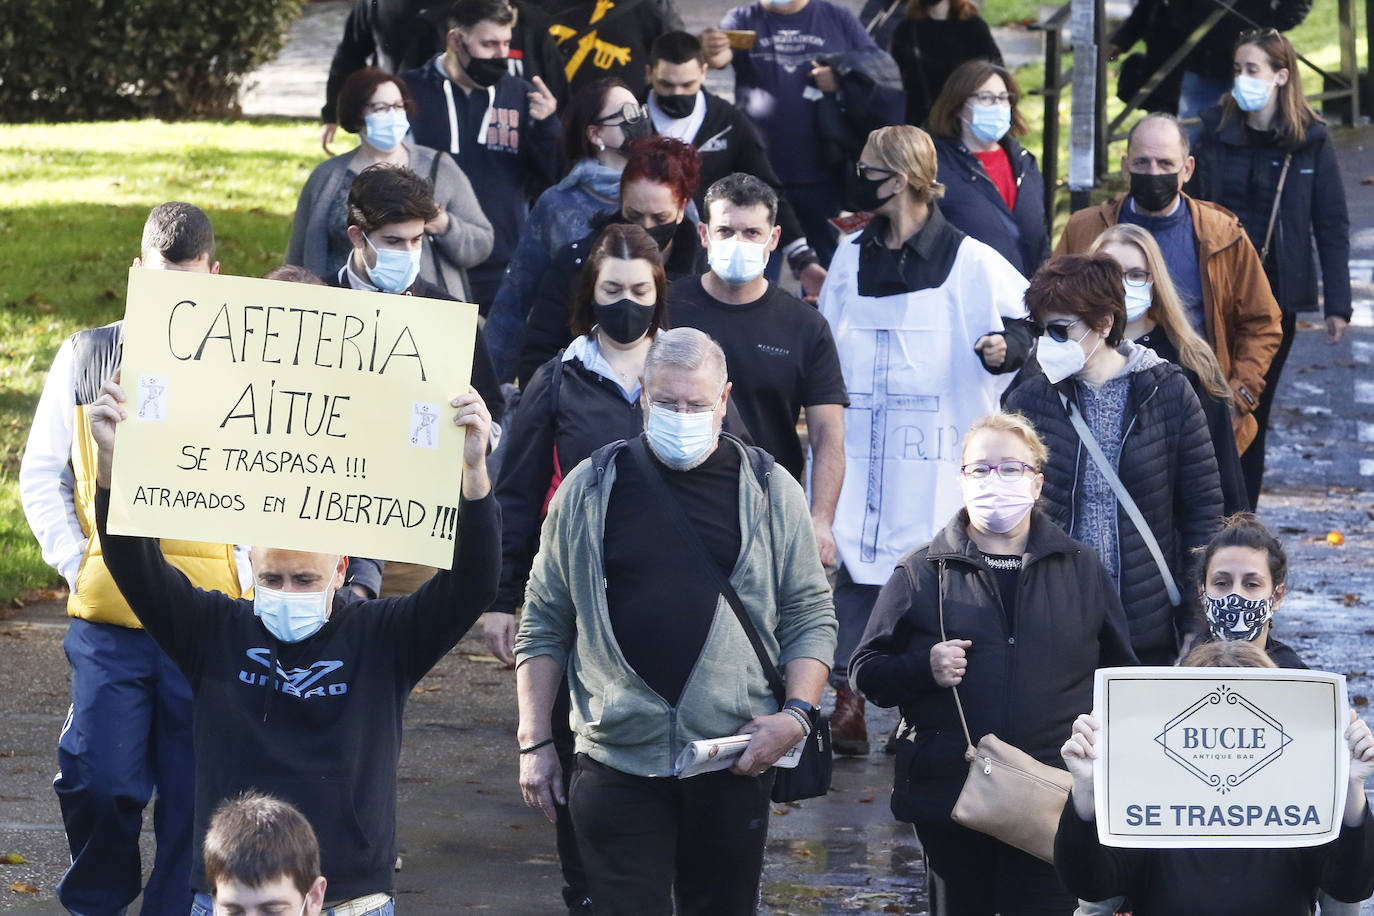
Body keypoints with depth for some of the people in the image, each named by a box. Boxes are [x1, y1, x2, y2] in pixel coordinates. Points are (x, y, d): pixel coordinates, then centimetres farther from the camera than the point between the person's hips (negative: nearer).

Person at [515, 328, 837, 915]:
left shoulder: (770, 493, 6)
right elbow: (544, 624, 9)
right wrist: (534, 742, 3)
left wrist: (797, 714, -8)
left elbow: (810, 617, 8)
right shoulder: (590, 490, 6)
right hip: (618, 763, 0)